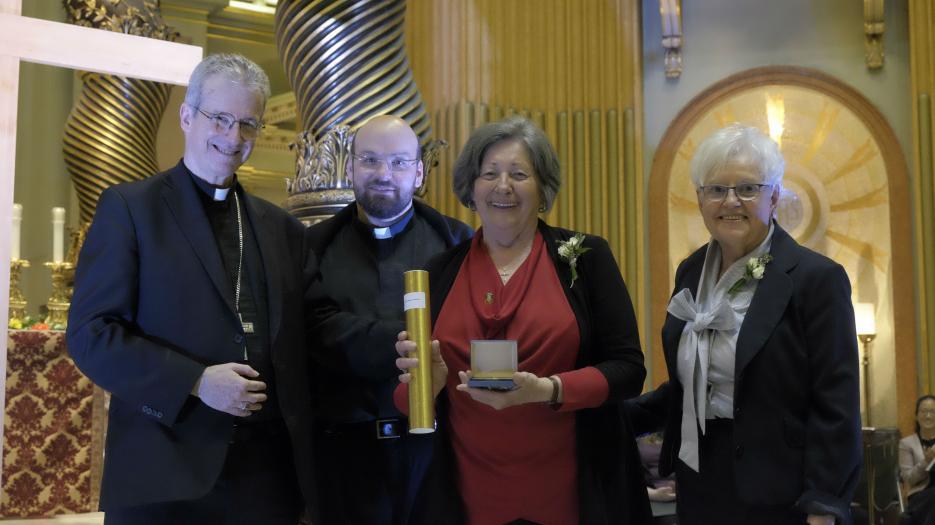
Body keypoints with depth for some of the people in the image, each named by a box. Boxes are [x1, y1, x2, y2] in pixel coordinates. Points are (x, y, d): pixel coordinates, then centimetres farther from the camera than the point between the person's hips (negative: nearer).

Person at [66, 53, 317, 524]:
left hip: (268, 469, 4)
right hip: (164, 472, -4)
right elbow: (89, 332, -7)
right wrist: (196, 382, -17)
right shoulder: (128, 207, 0)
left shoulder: (283, 229, 13)